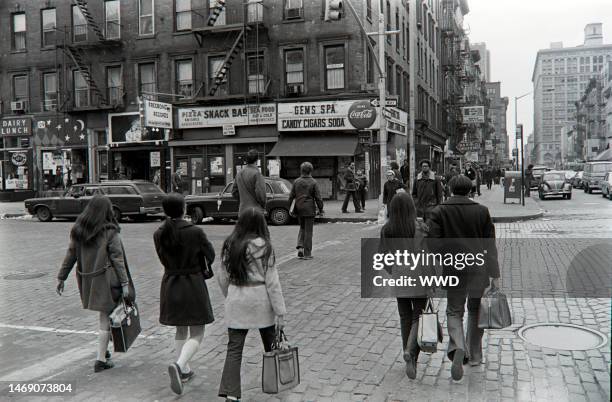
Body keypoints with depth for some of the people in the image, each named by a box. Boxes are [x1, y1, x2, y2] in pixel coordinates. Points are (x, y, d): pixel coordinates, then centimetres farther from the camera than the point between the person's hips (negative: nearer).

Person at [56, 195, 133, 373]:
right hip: (106, 279, -5)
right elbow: (117, 259, -13)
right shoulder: (110, 232, -11)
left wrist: (61, 277, 14)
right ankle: (101, 359, 7)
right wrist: (125, 283, -12)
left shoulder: (78, 230, 4)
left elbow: (70, 255, 7)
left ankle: (103, 350, 27)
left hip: (86, 279, 5)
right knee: (106, 317, 3)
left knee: (104, 314, 22)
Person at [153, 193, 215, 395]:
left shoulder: (158, 234, -4)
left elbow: (164, 260, 8)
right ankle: (179, 365, -18)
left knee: (181, 331, 22)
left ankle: (185, 370, 28)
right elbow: (210, 255, -4)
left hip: (170, 285, 5)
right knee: (197, 334, 5)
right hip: (193, 284, -5)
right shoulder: (195, 232, -17)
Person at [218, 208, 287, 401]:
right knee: (271, 344, 19)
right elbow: (272, 281, -13)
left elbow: (222, 278, 8)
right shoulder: (263, 246, -12)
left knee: (234, 348, 6)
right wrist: (280, 312, -8)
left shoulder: (229, 245, 1)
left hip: (236, 301, 3)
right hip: (260, 301, -3)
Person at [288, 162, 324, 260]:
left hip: (299, 209, 3)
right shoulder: (313, 182, -8)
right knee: (308, 231, 4)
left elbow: (291, 196, 4)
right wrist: (320, 209, 1)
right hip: (309, 209, -3)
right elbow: (318, 198, -8)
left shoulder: (296, 181, 2)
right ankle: (307, 253, 7)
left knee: (302, 228, 21)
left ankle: (300, 247, 3)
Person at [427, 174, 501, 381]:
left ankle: (458, 348, -14)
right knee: (476, 311, 19)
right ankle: (474, 355, 28)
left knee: (454, 311, 11)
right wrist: (495, 275, 2)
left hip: (453, 269, -1)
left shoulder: (439, 212, -3)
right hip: (479, 269, 1)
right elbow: (490, 245, -1)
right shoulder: (482, 211, 0)